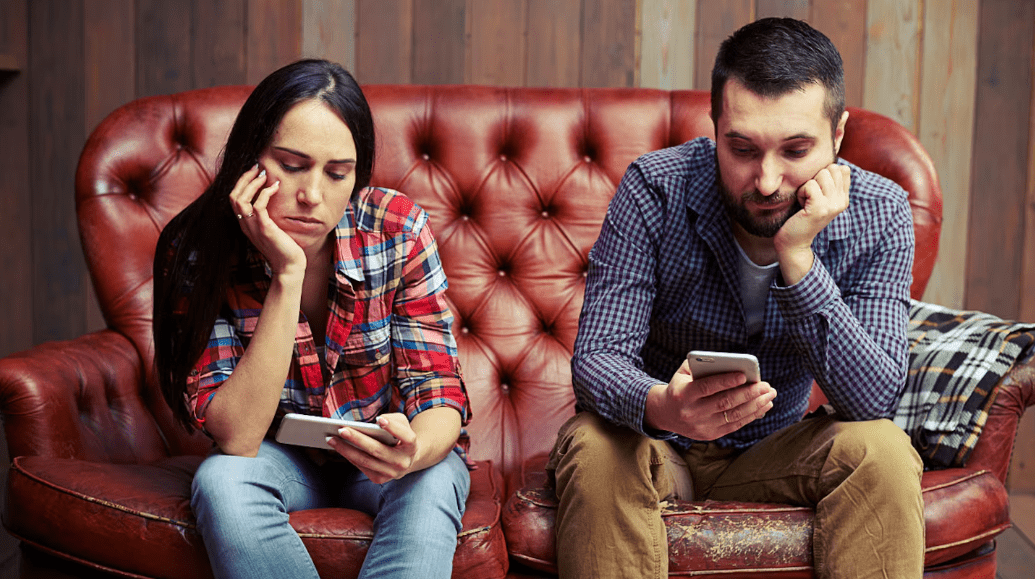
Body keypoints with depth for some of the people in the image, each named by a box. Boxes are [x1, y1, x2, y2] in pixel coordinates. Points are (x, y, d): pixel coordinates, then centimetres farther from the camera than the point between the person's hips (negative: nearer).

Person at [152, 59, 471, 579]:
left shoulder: (397, 230, -18)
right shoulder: (198, 253, -19)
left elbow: (440, 399, -17)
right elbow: (235, 439, -26)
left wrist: (412, 452, -43)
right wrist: (287, 276, -33)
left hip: (387, 457, 0)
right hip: (284, 458, 1)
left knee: (430, 483, -33)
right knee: (221, 481, -32)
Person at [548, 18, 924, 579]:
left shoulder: (877, 215, -14)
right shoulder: (654, 190, -20)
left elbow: (874, 398, -22)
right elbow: (596, 356, -23)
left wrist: (797, 257, -33)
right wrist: (660, 406, -48)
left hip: (774, 450, 2)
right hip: (657, 446, -1)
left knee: (881, 453, -26)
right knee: (598, 447, -33)